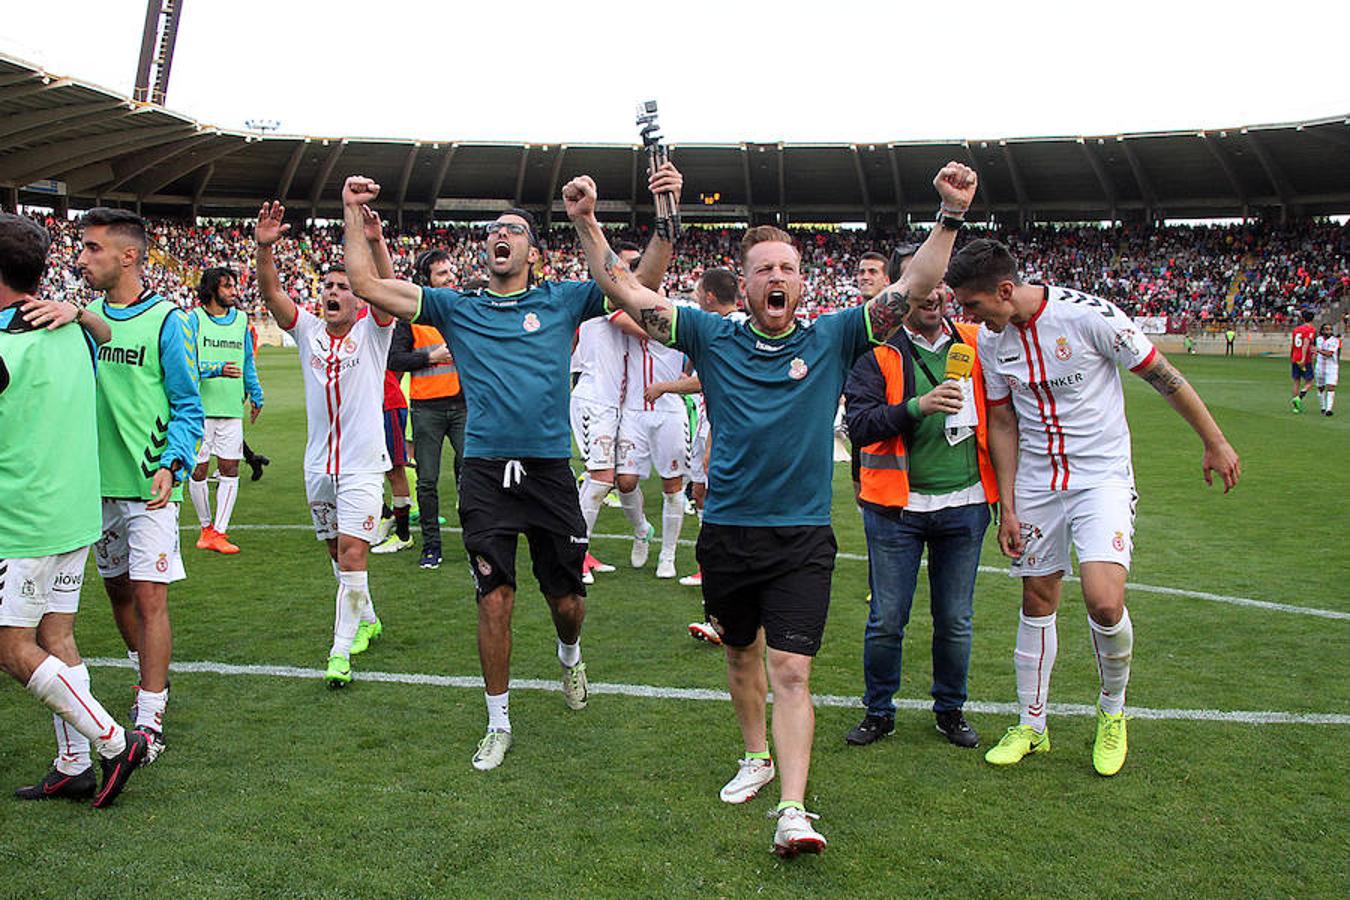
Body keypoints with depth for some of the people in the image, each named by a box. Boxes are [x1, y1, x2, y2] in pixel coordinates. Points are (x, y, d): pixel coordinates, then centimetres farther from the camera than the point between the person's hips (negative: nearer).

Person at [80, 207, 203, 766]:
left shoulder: (168, 321, -8)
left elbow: (188, 406, -8)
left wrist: (172, 466, -20)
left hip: (149, 486, -6)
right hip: (99, 483, 6)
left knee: (149, 598, -7)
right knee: (118, 590, 16)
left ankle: (149, 721, -1)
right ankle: (153, 679, 36)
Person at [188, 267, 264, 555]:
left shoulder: (241, 319, 12)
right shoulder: (193, 319, -3)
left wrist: (256, 395, 25)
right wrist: (216, 369, -22)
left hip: (232, 407, 4)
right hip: (200, 407, -4)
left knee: (230, 469, -1)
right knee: (198, 469, 4)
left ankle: (218, 532, 4)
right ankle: (206, 527, 22)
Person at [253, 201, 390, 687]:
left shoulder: (372, 332, -2)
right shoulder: (308, 330, 7)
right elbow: (271, 293, -5)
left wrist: (374, 241, -36)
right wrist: (265, 248, -22)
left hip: (362, 464, -5)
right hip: (319, 464, 5)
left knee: (351, 550, -12)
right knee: (338, 551, 15)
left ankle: (341, 652, -9)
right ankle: (367, 620, 36)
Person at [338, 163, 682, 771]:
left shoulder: (562, 301, 8)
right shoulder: (456, 308, 10)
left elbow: (644, 281, 2)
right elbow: (366, 285, 8)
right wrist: (354, 216, 4)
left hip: (551, 470, 0)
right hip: (485, 473, 0)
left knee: (566, 597, 9)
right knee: (494, 598, 0)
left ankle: (570, 654, 45)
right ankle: (498, 724, 17)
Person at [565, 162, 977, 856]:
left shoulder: (831, 340, 1)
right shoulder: (713, 338, 2)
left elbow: (914, 286, -3)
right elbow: (624, 290, 1)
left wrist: (951, 214, -14)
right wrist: (586, 222, -9)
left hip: (802, 538, -2)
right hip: (726, 532, 2)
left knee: (790, 671, -9)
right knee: (741, 653, 19)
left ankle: (793, 810, -10)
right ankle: (756, 758, 41)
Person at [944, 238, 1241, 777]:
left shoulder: (1086, 314, -17)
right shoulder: (990, 340, -1)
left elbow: (1162, 376, -6)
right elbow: (1003, 424, 8)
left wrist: (1214, 442, 2)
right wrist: (1007, 507, 5)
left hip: (1102, 476, -4)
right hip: (1035, 485, 5)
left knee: (1104, 602, -18)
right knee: (1037, 602, 8)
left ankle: (1112, 711, 11)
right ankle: (1031, 725, 25)